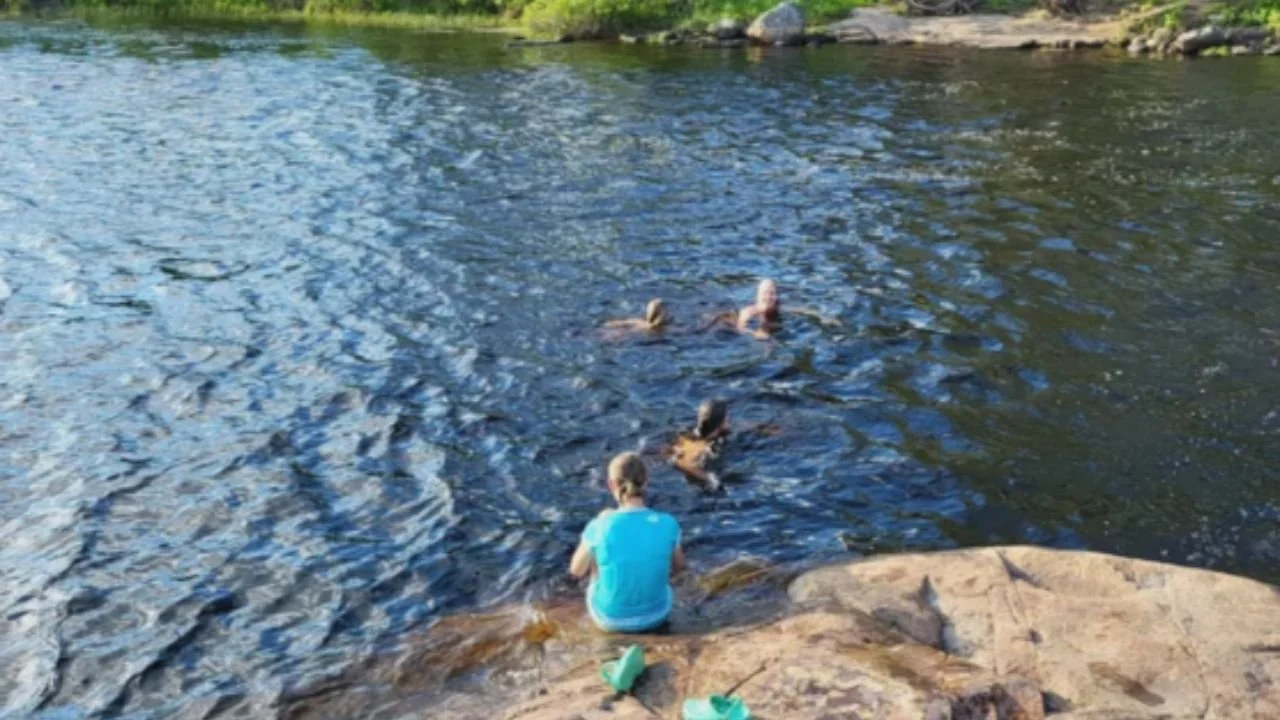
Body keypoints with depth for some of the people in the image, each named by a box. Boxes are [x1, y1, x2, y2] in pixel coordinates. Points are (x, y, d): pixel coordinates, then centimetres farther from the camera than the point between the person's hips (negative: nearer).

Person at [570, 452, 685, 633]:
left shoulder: (598, 528, -27)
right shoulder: (668, 525, -22)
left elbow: (576, 570, -7)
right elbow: (678, 566, -1)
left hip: (611, 617, -1)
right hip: (656, 613, 1)